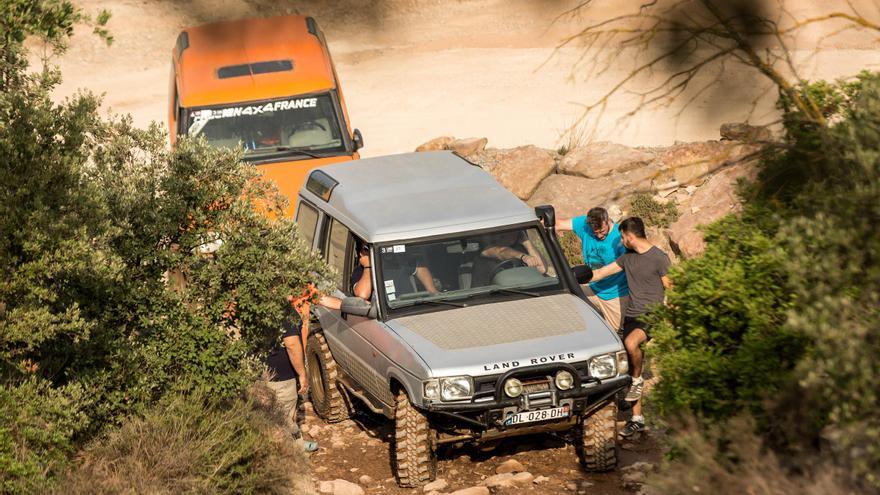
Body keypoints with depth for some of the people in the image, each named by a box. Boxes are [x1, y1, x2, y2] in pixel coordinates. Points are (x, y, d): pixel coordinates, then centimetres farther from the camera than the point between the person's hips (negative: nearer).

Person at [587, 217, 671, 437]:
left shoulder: (659, 258, -9)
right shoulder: (627, 258, 12)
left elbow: (670, 290, -5)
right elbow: (600, 273, 18)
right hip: (631, 316, 7)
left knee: (630, 342, -36)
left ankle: (637, 380, -7)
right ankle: (637, 419, 11)